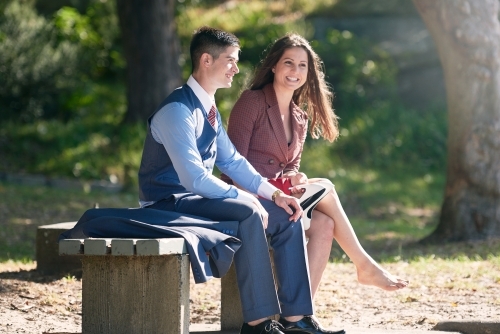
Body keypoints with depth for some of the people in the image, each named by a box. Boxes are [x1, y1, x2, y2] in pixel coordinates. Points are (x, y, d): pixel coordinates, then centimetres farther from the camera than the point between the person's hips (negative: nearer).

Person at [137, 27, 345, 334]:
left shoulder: (209, 108, 10)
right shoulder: (178, 110, -21)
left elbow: (232, 160, 17)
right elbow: (194, 178, -28)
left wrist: (274, 194, 3)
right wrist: (247, 198, -22)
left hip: (198, 195, 10)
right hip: (170, 203, -10)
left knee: (286, 216, 0)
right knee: (248, 214, -32)